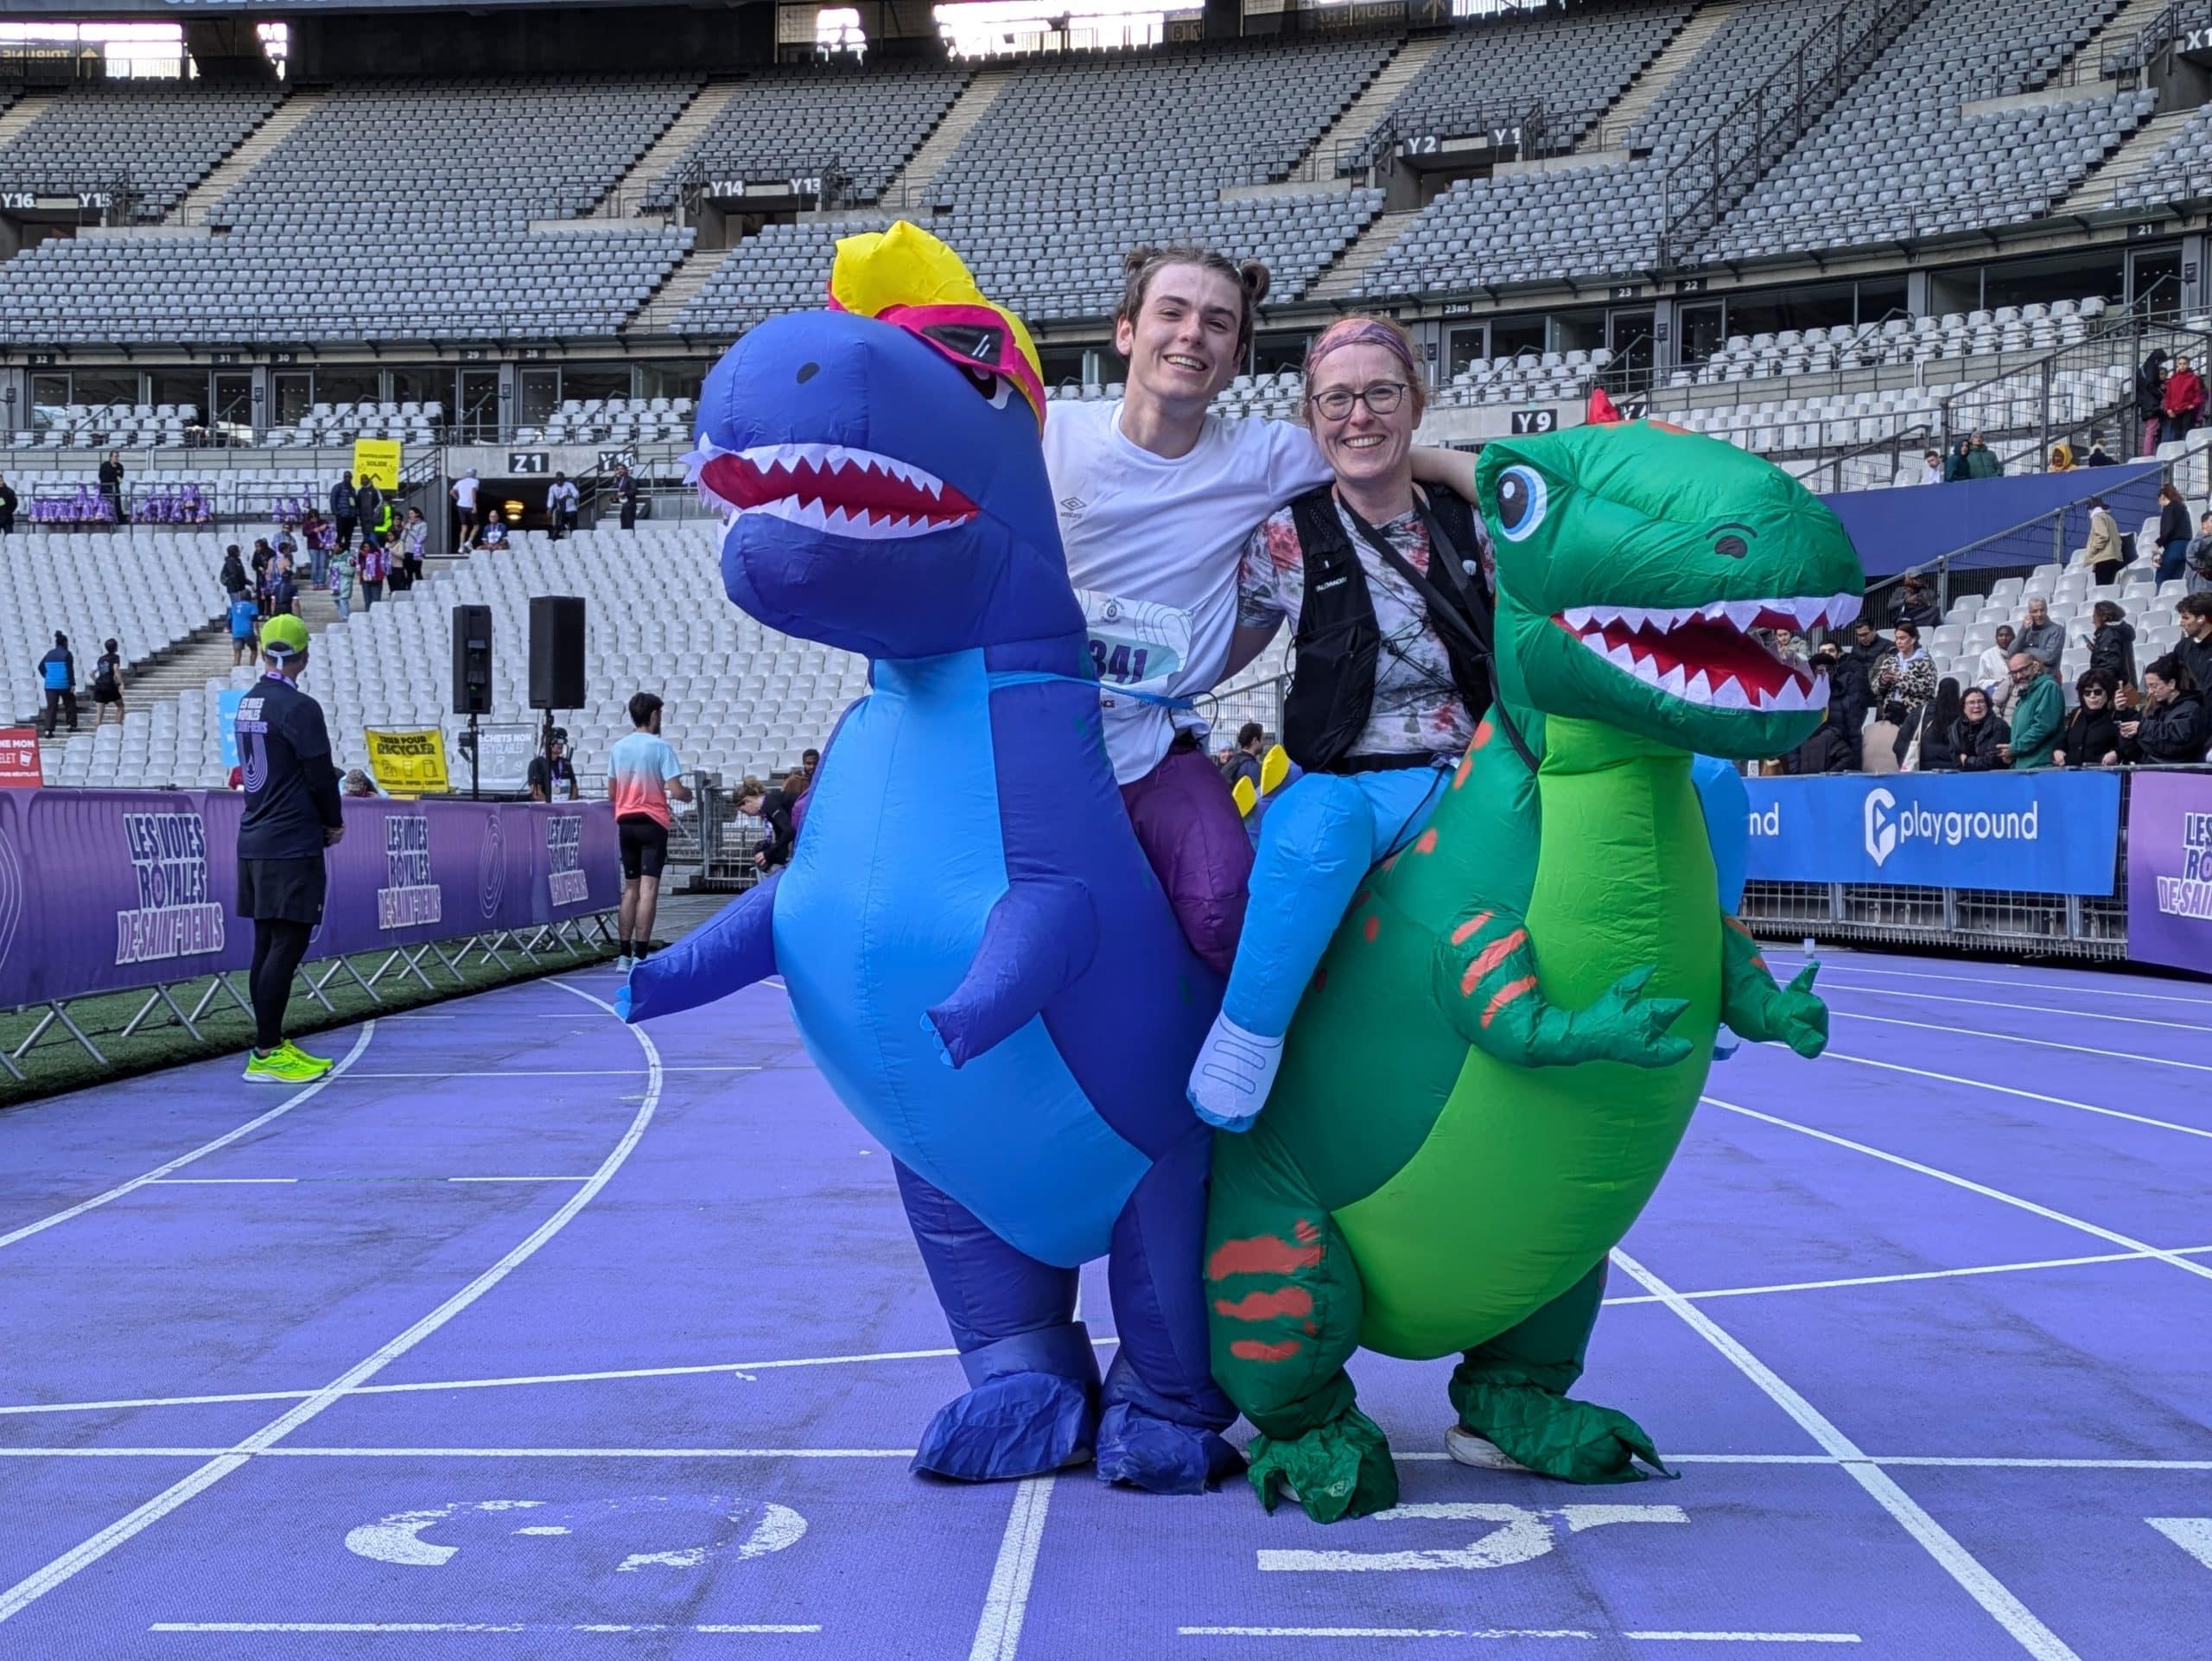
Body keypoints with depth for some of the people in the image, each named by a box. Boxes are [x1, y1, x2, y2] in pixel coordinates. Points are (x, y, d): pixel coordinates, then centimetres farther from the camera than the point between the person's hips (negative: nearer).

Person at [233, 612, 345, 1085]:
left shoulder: (247, 705, 12)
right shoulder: (299, 708, -14)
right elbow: (321, 777, -13)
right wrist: (334, 821, 6)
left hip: (255, 842, 8)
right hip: (292, 846, -8)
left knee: (268, 946, 12)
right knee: (287, 946, -7)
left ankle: (273, 1043, 18)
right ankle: (265, 1054, -8)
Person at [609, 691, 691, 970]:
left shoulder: (618, 748, 7)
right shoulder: (660, 746, -9)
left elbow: (611, 793, 11)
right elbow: (676, 791, -15)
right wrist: (688, 793, 6)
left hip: (625, 822, 6)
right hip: (652, 822, -6)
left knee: (630, 889, 13)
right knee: (648, 890, -7)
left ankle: (625, 956, 13)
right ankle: (640, 957, -13)